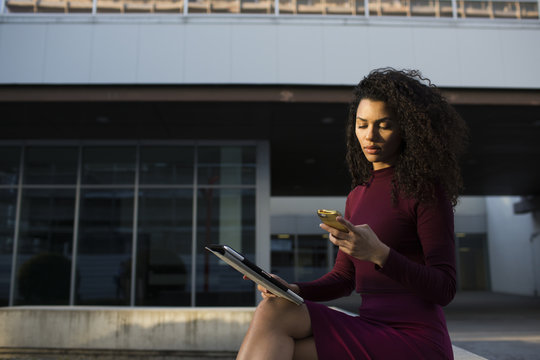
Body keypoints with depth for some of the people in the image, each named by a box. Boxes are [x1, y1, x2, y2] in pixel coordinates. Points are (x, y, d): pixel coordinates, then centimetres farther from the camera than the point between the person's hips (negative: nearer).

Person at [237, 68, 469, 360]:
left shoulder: (425, 190, -5)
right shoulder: (357, 196, 16)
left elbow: (444, 289, -9)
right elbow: (344, 278, 17)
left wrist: (378, 253, -24)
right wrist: (292, 290, -2)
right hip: (371, 330, 6)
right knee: (273, 310, -17)